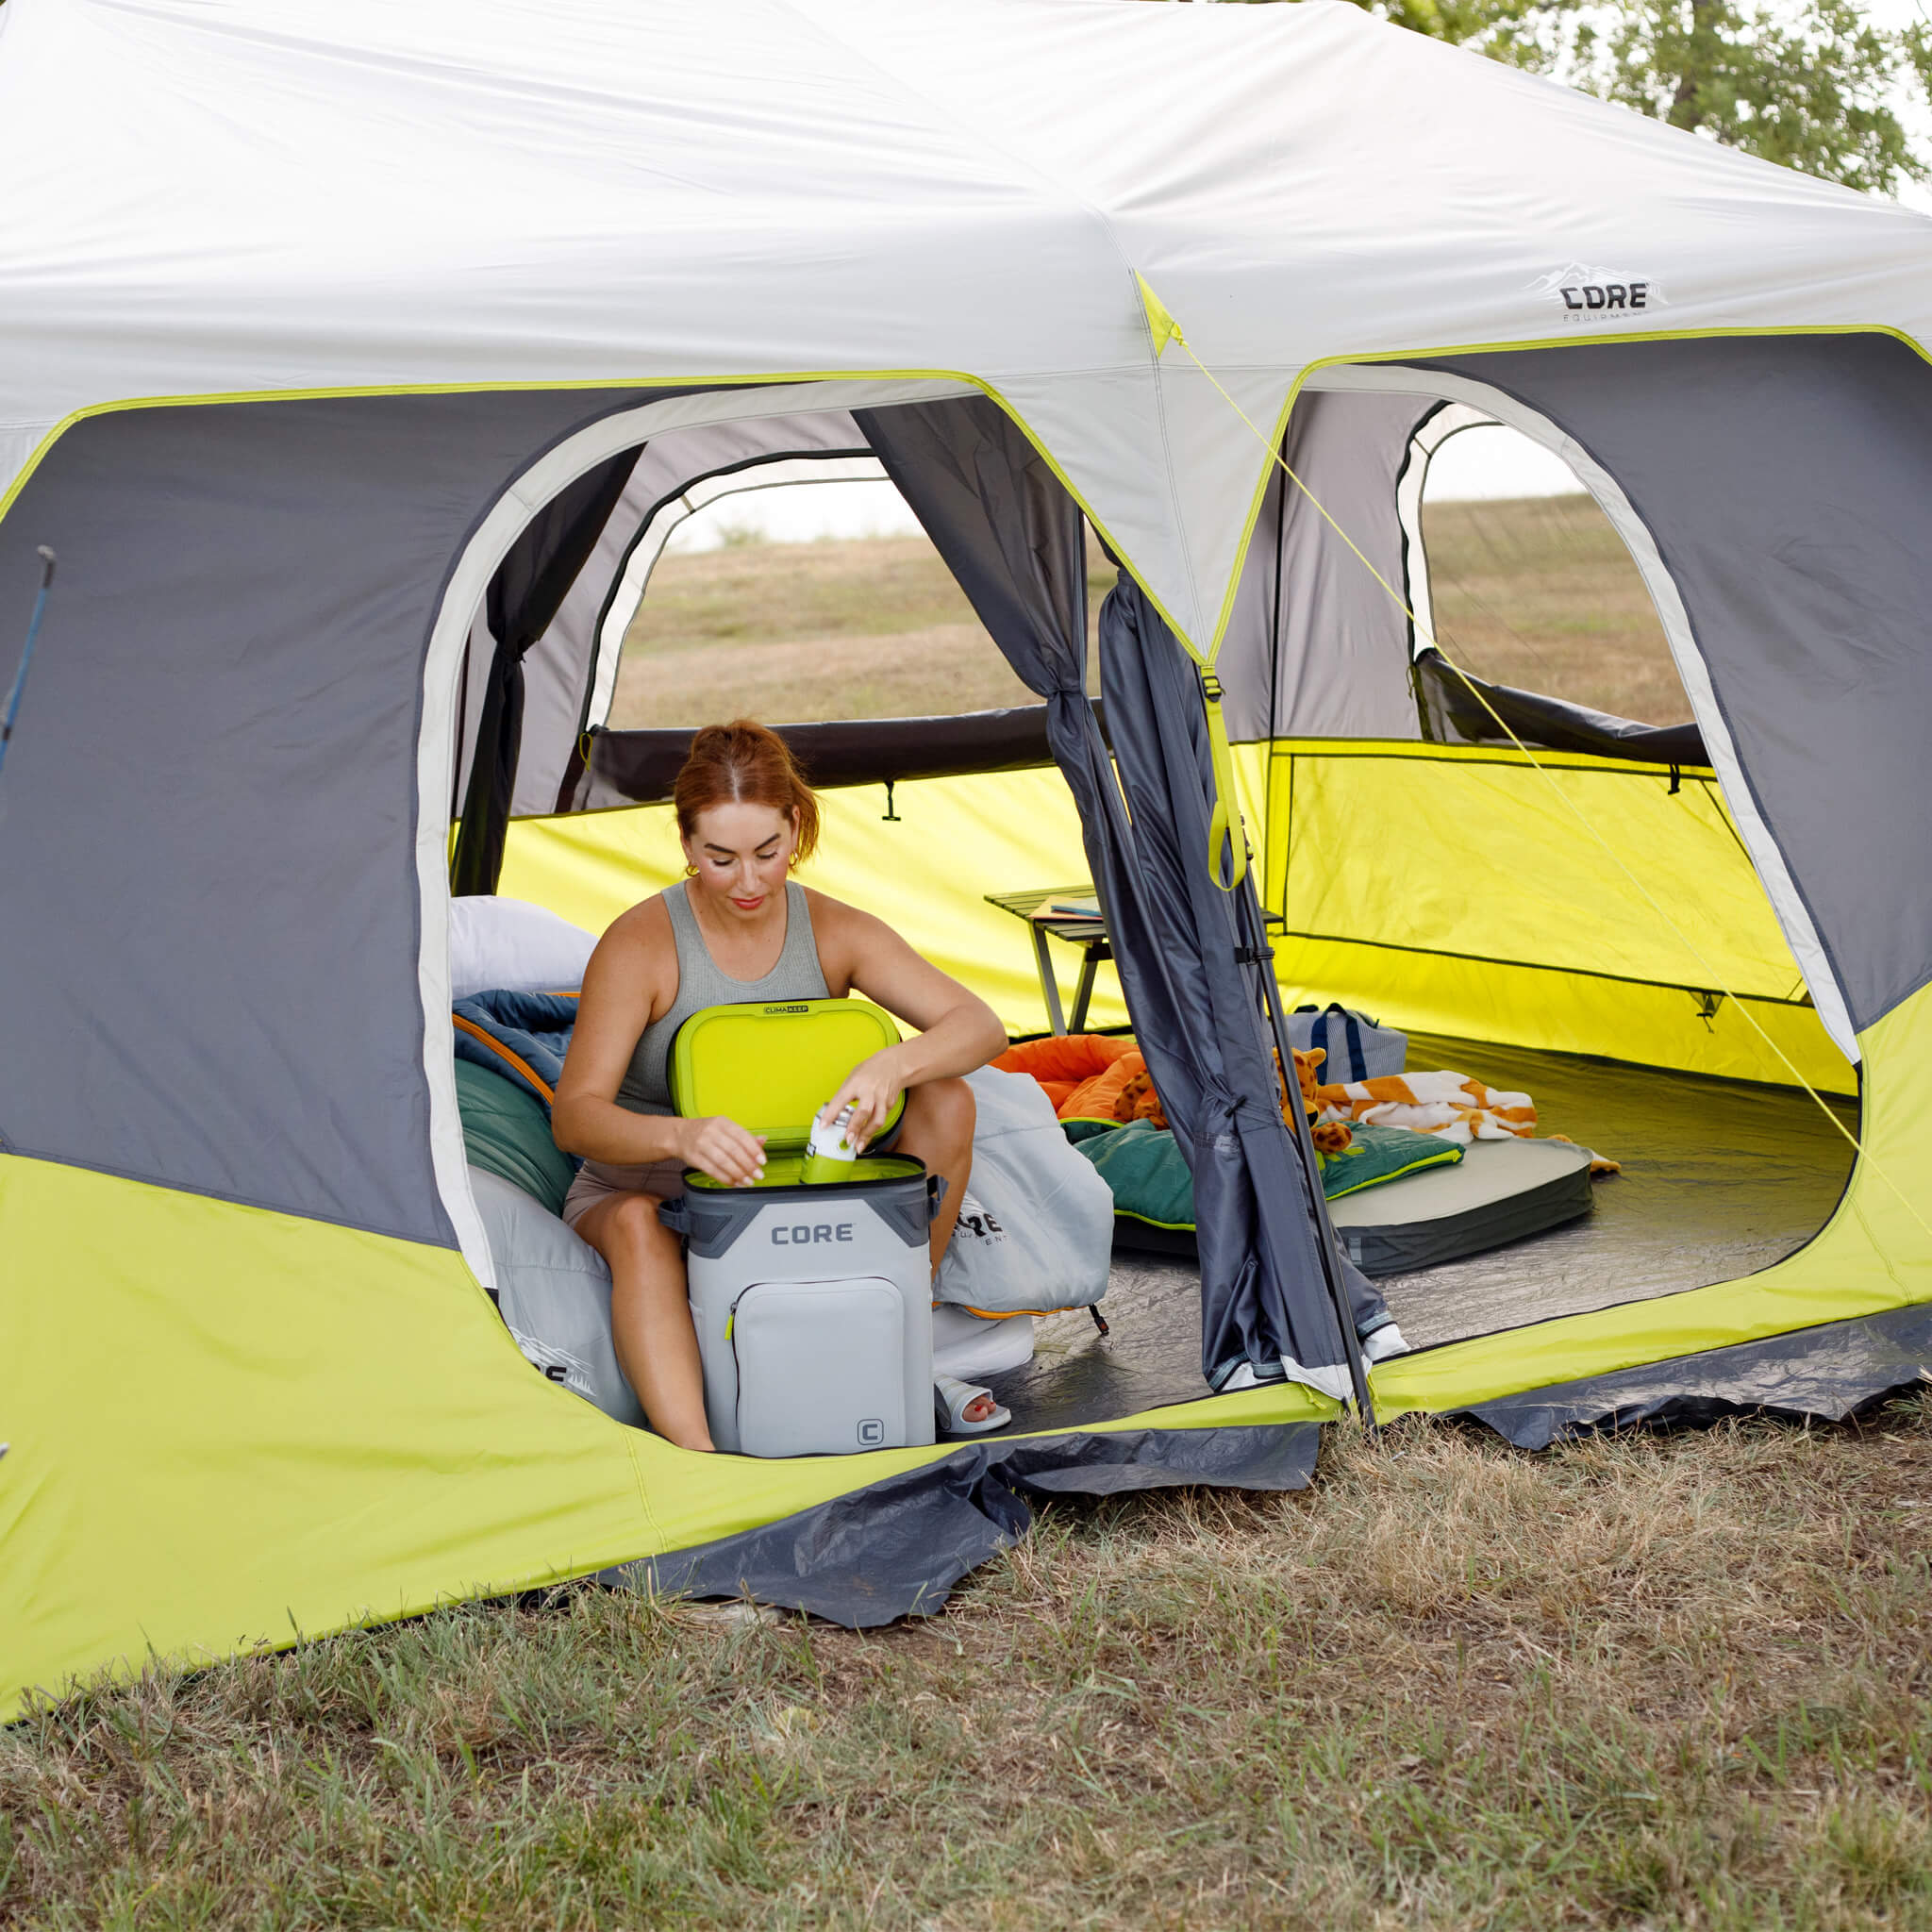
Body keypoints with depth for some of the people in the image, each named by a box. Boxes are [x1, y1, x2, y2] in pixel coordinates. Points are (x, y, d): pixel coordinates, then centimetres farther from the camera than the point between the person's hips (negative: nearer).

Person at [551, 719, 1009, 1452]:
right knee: (639, 1227, -40)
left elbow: (981, 1027, -15)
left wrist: (891, 1066, -38)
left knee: (948, 1100, -18)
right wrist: (680, 1136, -49)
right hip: (644, 1193, -3)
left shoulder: (836, 933, -8)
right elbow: (573, 1116, -27)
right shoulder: (640, 945, -19)